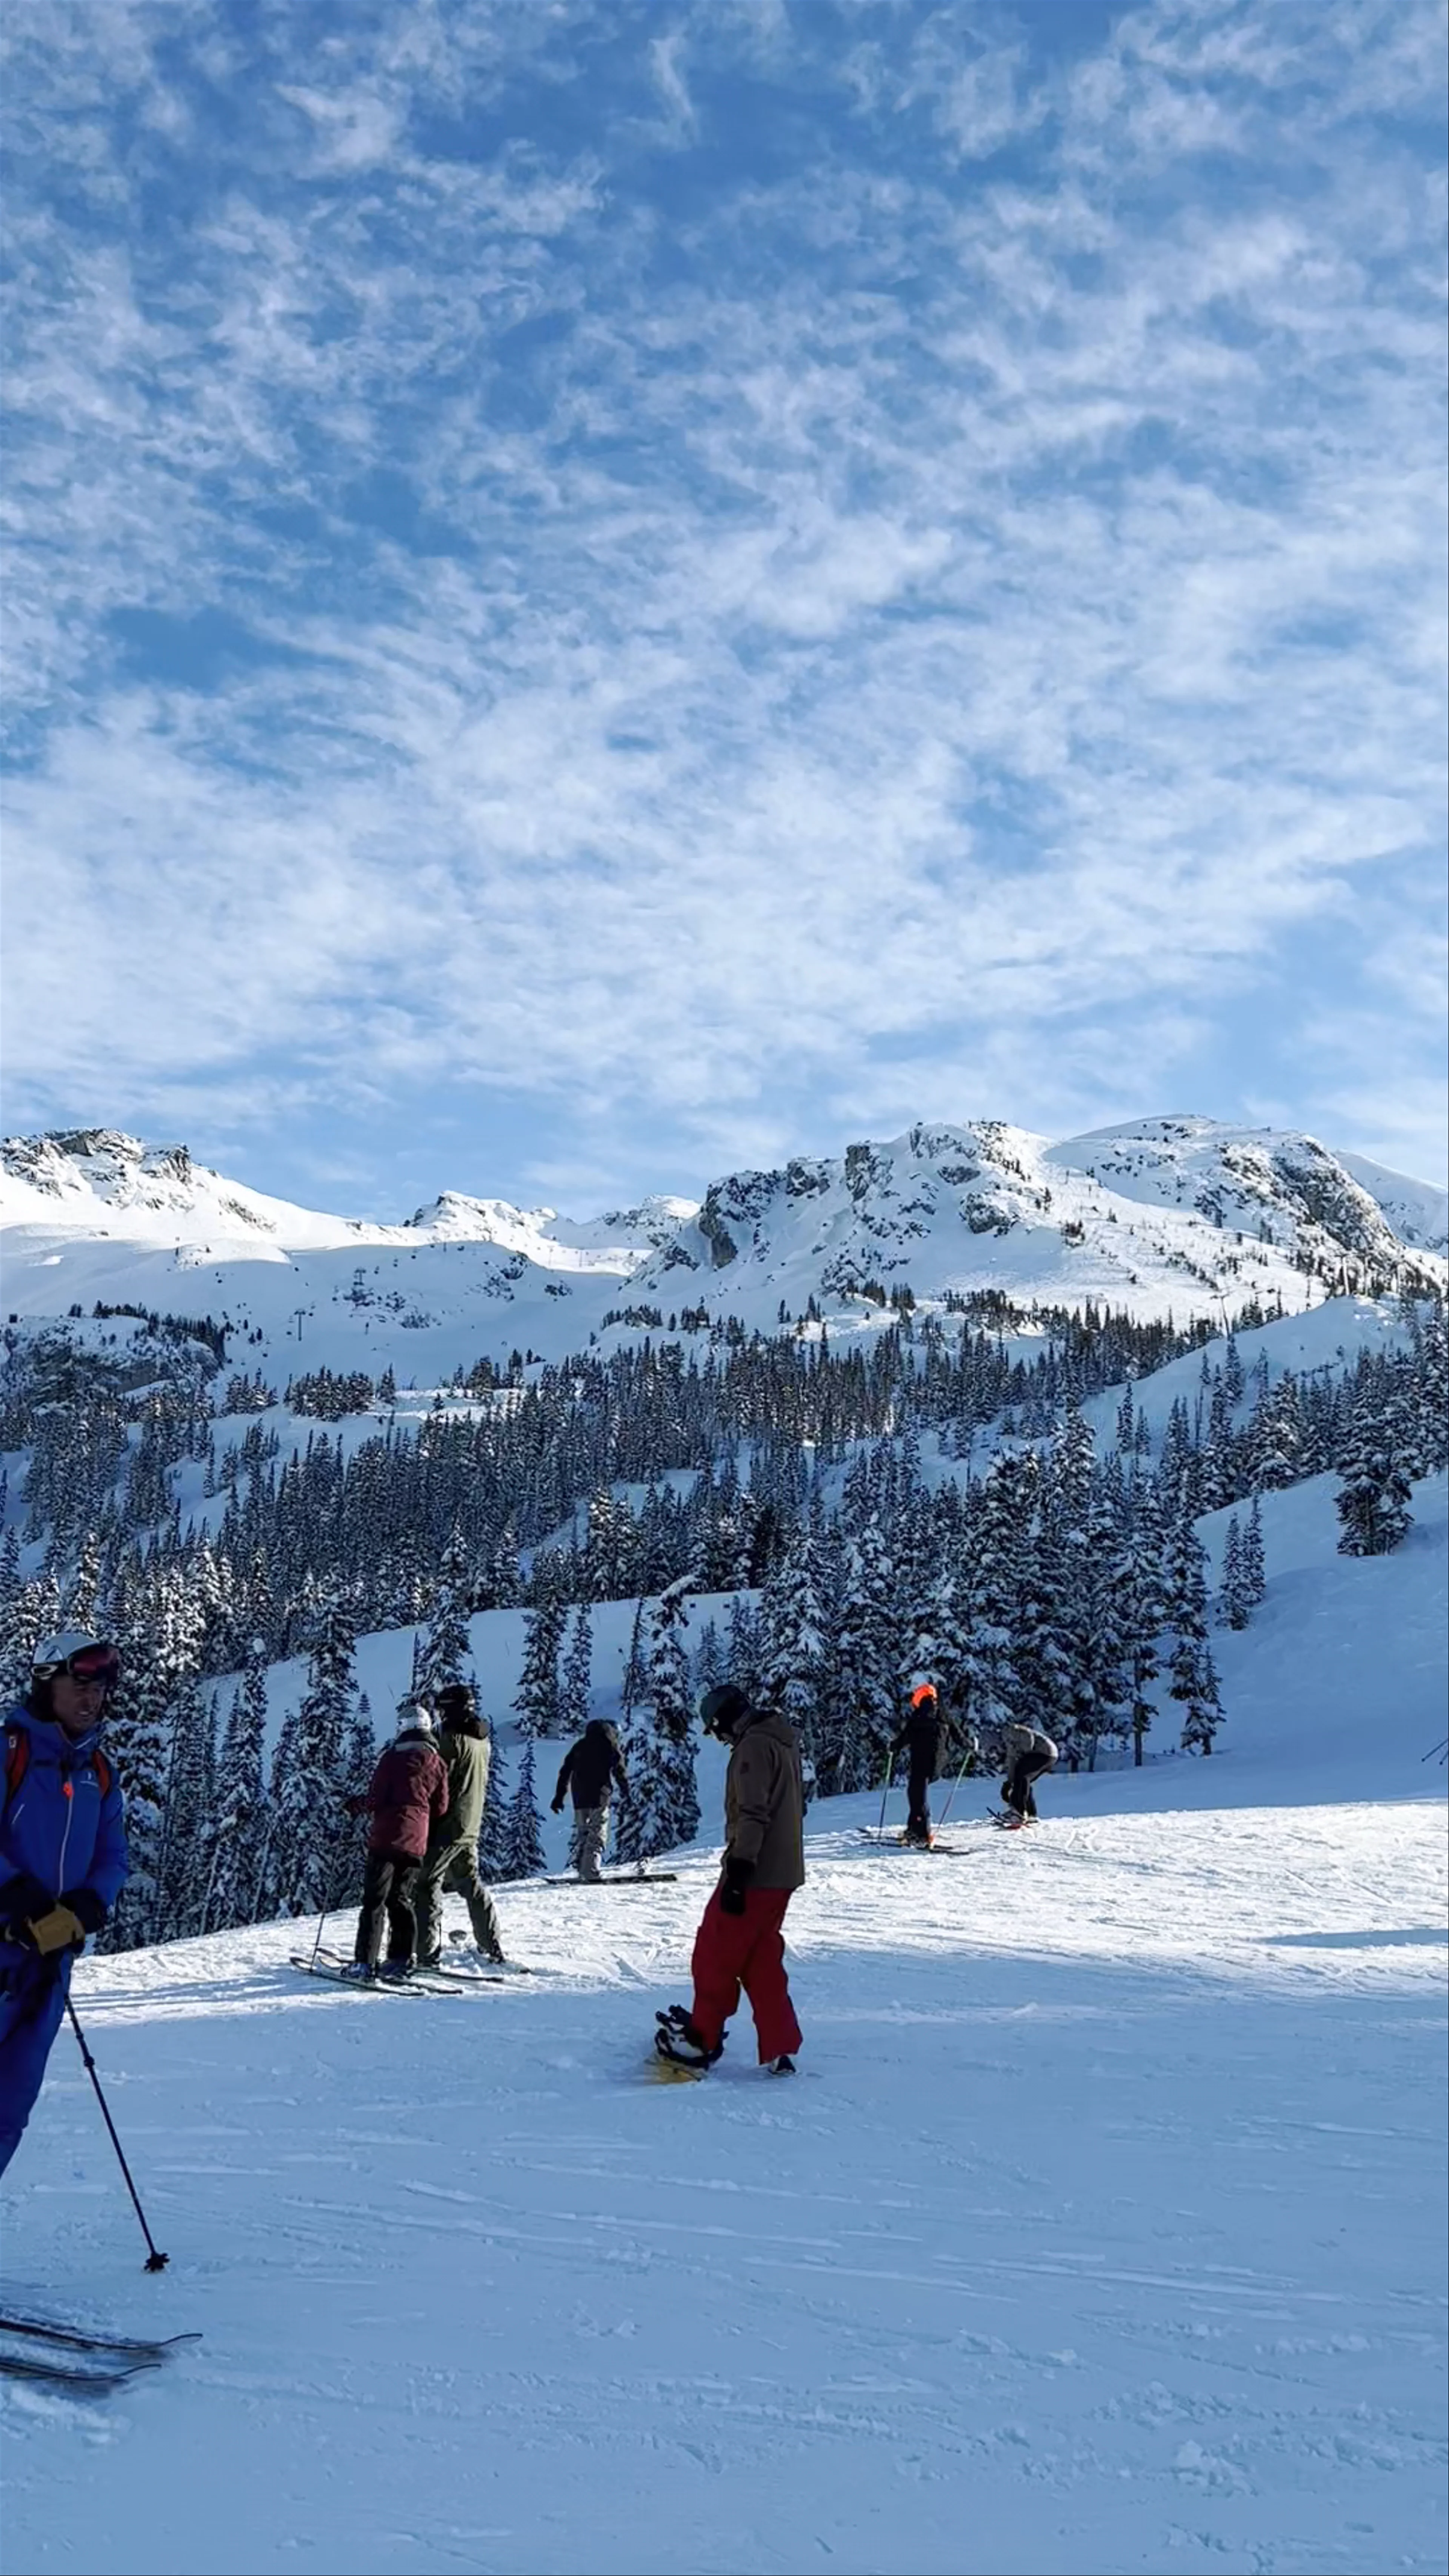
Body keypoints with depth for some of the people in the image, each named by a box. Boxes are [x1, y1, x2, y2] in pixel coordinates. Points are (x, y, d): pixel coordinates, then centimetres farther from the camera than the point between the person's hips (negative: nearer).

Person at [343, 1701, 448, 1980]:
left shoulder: (394, 1758, -8)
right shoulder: (437, 1762, 8)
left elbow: (375, 1798, -9)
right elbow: (441, 1808, 9)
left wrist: (355, 1806, 10)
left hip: (388, 1837, -5)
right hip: (417, 1841, 5)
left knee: (374, 1899, -2)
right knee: (401, 1899, 15)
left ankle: (365, 1962, -5)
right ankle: (401, 1959, 10)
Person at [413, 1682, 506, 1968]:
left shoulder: (453, 1740, -15)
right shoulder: (482, 1742, 12)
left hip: (447, 1826, -9)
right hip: (471, 1827, 9)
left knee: (426, 1885, -5)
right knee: (471, 1885, 18)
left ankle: (427, 1952, -11)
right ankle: (493, 1949, 22)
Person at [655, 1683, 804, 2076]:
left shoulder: (753, 1746, -15)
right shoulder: (783, 1741, 16)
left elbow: (752, 1815, -23)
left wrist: (738, 1871, -24)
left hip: (754, 1874, -10)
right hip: (783, 1873, 10)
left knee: (715, 1954, 4)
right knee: (762, 1961, 13)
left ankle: (702, 2040, 13)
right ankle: (779, 2051, 11)